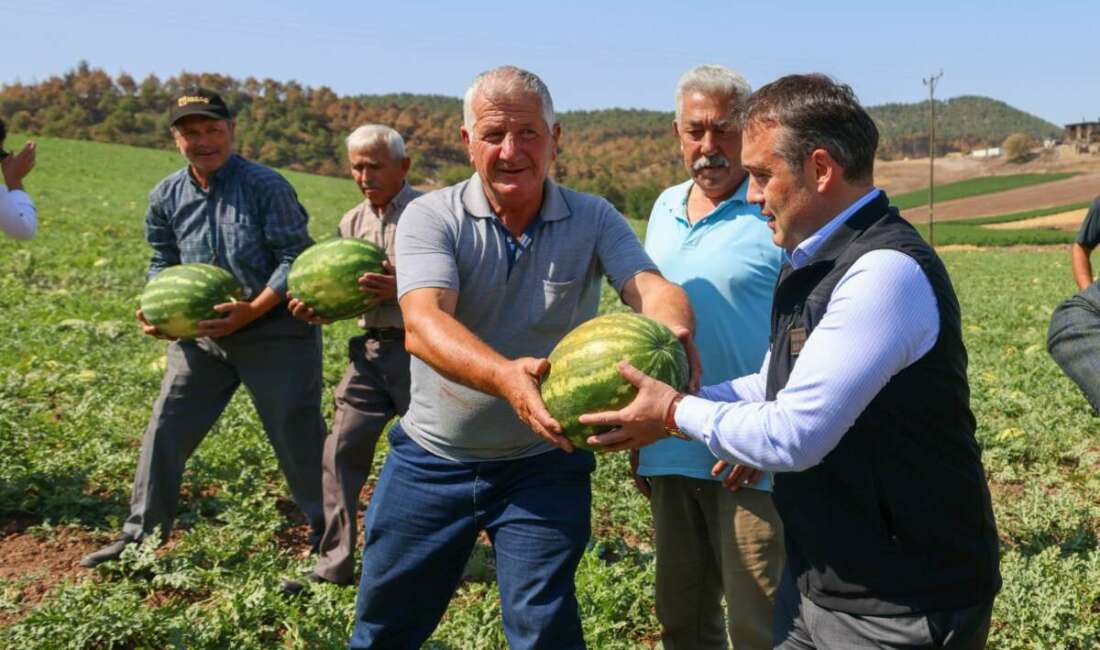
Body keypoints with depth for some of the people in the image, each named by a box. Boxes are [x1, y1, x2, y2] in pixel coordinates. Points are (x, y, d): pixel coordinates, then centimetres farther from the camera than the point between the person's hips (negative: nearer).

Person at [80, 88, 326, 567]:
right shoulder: (167, 196, 3)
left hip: (274, 332, -5)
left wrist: (252, 310, -25)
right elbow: (163, 261, 13)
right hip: (201, 333, 6)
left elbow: (295, 259, -15)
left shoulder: (266, 186, -13)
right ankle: (139, 537, 25)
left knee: (298, 438, 2)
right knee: (164, 431, 8)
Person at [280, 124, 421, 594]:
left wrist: (401, 289, -28)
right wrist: (315, 308, -2)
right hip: (372, 348, 6)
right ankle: (334, 564, 11)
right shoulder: (353, 222, 12)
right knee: (342, 450, 0)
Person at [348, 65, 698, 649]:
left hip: (544, 465, 0)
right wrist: (506, 376, -47)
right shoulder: (432, 217, -11)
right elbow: (422, 325, -27)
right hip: (432, 459, 1)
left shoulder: (593, 221, -5)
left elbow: (649, 285, -21)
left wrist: (674, 332, -46)